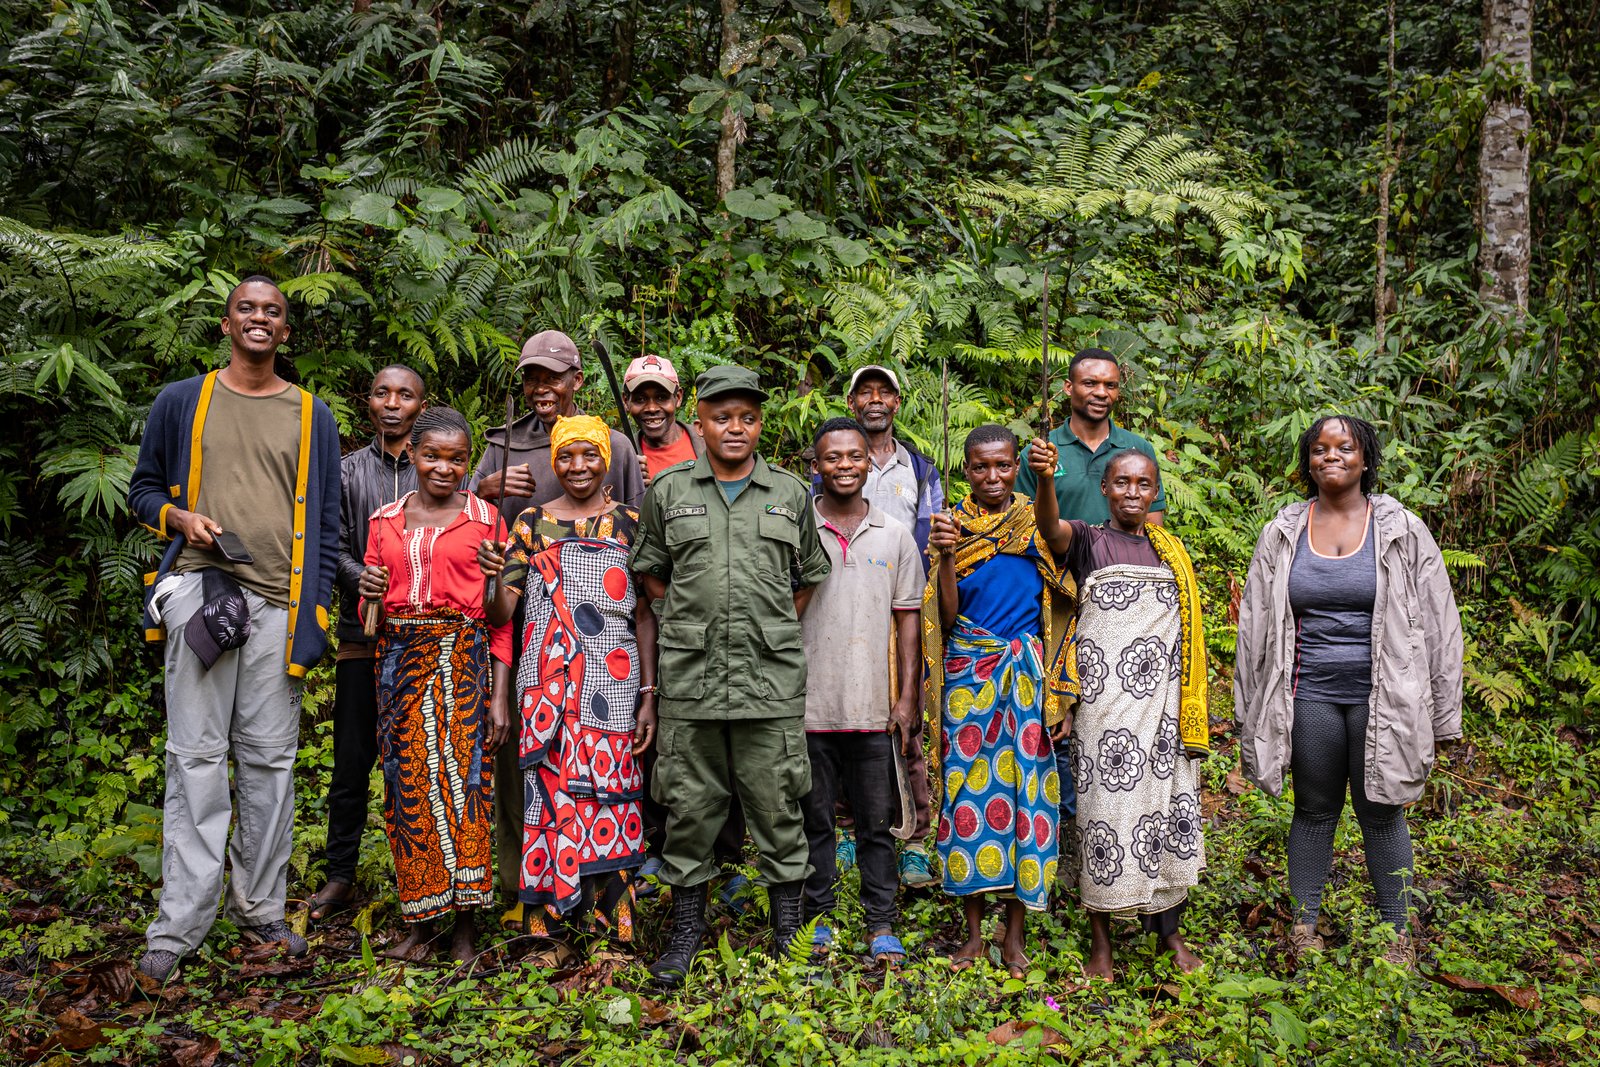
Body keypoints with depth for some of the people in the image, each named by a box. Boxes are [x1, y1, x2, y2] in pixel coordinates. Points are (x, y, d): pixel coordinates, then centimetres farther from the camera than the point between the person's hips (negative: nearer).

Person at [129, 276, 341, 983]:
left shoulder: (312, 416, 13)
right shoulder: (181, 402, 11)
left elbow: (326, 521, 12)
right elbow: (143, 487, 17)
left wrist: (314, 612, 4)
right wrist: (180, 518, -6)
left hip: (278, 604, 1)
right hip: (200, 588, -1)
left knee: (270, 760, 3)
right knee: (196, 757, -3)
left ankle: (261, 911, 13)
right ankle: (179, 925, 2)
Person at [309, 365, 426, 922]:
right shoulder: (348, 470, 10)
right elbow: (336, 550, 5)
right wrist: (374, 585, -13)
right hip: (364, 632, 2)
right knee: (353, 759, 7)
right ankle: (340, 874, 20)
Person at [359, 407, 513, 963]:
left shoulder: (485, 520, 3)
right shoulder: (385, 520, 12)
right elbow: (371, 613, 18)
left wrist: (500, 694, -5)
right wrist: (370, 597, -6)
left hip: (464, 659, -3)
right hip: (399, 661, 3)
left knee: (461, 776, -6)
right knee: (407, 783, 2)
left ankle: (463, 925, 5)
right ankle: (418, 921, 13)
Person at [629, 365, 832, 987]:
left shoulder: (791, 494, 9)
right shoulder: (668, 491, 7)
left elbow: (809, 576, 18)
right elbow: (648, 570, 14)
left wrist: (778, 627, 9)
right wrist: (688, 619, 6)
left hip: (771, 676, 0)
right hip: (690, 676, 0)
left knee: (778, 805, 5)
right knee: (689, 806, 8)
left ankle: (789, 930, 19)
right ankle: (687, 929, 23)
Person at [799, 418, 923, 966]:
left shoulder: (895, 535, 7)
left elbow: (909, 619, 8)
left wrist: (907, 699, 2)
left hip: (874, 706, 1)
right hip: (809, 703, -1)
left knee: (877, 822, 7)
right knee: (814, 818, 9)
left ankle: (882, 926, 18)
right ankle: (817, 917, 23)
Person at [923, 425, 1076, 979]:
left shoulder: (1037, 526, 4)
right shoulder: (955, 526, 3)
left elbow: (1058, 613, 6)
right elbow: (948, 617, -3)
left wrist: (1059, 692, 1)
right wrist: (945, 556, -17)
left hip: (1026, 673, 0)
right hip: (967, 674, 0)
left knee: (1022, 786, 1)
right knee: (968, 789, 2)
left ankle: (1014, 933, 14)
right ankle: (974, 930, 16)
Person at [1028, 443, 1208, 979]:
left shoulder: (1172, 552, 14)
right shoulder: (1087, 541, 2)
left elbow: (1187, 635, 18)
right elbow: (1049, 526, -22)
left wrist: (1197, 711, 14)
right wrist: (1044, 478, -43)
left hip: (1164, 706, 4)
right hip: (1104, 702, -3)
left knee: (1168, 805, 6)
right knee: (1104, 807, -2)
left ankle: (1168, 930, 21)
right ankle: (1100, 940, 9)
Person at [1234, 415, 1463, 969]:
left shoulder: (1403, 531, 2)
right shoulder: (1282, 534, 6)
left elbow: (1438, 624, 3)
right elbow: (1254, 624, 10)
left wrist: (1441, 714, 1)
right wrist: (1251, 713, 9)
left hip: (1381, 699, -1)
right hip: (1309, 697, 1)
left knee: (1381, 814, 7)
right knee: (1314, 811, 10)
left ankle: (1397, 934, 22)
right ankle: (1304, 925, 22)